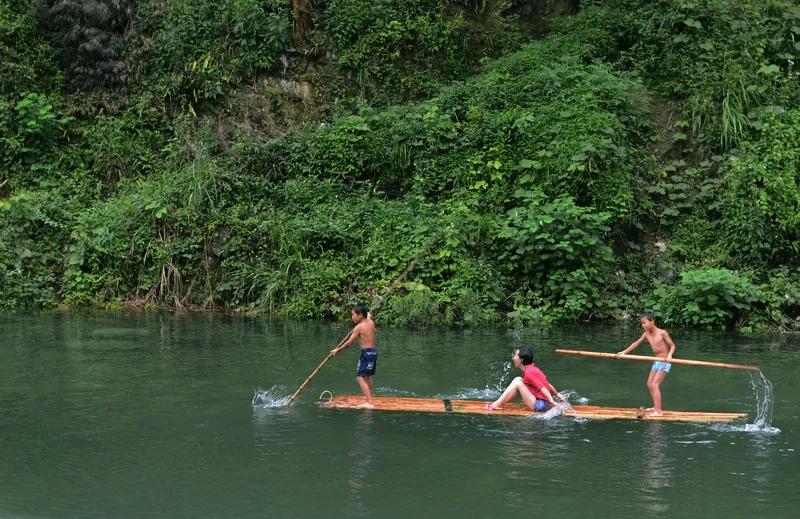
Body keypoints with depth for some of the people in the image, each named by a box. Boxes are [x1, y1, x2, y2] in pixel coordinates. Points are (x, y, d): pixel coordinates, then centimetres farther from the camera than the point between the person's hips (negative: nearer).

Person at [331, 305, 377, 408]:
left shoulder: (358, 327, -13)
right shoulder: (371, 322, 6)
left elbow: (349, 342, -13)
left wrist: (337, 350, -3)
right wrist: (369, 316, 22)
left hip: (366, 352, -8)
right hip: (374, 351, 8)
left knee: (360, 377, -10)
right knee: (368, 376, 26)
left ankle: (369, 403, -20)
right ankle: (369, 397, 43)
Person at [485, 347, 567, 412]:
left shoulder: (528, 373, -17)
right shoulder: (533, 369, 11)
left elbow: (543, 389, -23)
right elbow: (548, 385, 15)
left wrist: (552, 403, -28)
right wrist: (557, 394, 23)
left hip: (540, 405, -10)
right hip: (543, 403, 10)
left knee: (517, 383, -13)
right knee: (518, 380, 10)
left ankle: (496, 405, -8)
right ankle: (499, 403, 6)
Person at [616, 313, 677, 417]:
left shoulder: (662, 333, -15)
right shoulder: (646, 334, 3)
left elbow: (672, 345, -12)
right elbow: (636, 343, 8)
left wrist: (669, 354, -30)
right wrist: (624, 352, 2)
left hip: (665, 362, -8)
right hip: (656, 362, 8)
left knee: (655, 385, -14)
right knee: (649, 384, 12)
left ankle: (659, 411, -14)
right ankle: (656, 407, 23)